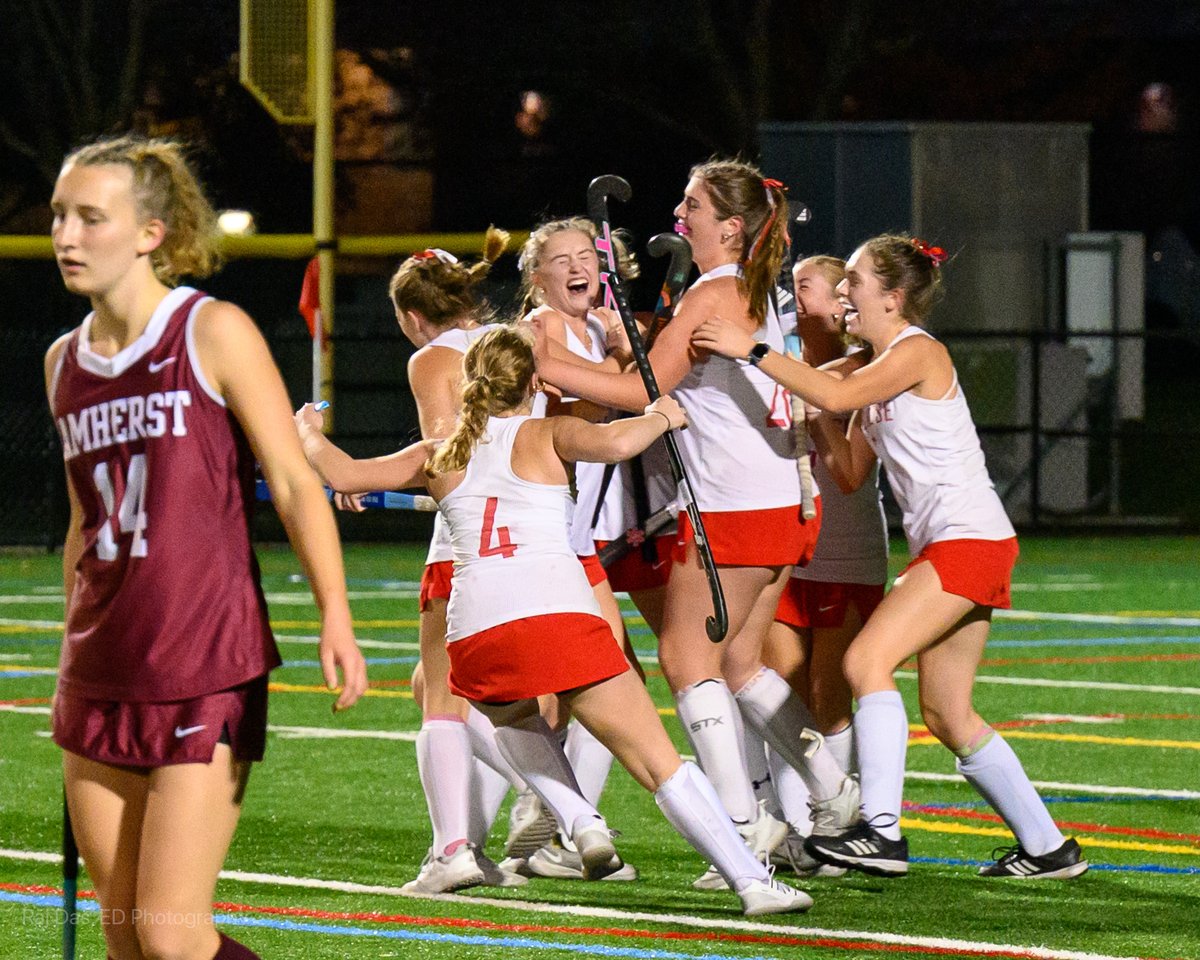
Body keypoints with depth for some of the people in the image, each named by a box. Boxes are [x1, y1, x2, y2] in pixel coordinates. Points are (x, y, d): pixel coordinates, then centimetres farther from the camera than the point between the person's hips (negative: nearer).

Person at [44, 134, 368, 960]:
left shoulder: (213, 333, -6)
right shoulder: (64, 362, 11)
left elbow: (294, 484, -9)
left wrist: (335, 619, -22)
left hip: (207, 674, -6)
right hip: (100, 677, 6)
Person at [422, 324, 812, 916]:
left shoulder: (442, 456, 21)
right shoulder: (546, 435, 12)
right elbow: (614, 444, -10)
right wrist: (661, 417, 10)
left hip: (474, 631, 3)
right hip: (559, 616, -3)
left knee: (513, 720, 38)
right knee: (661, 764, 0)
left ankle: (580, 823, 14)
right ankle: (753, 882, -11)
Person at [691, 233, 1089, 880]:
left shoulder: (918, 353, -10)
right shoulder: (875, 370, 18)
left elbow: (839, 395, -26)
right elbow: (852, 472, 16)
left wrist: (752, 351, -25)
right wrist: (818, 419, 5)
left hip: (970, 539, -10)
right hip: (944, 548, 10)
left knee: (867, 659, -21)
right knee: (947, 717, 11)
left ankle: (881, 831, -27)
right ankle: (1048, 848, 18)